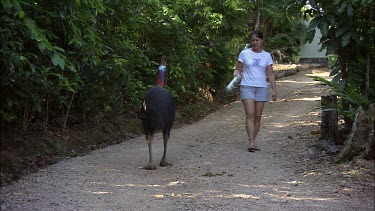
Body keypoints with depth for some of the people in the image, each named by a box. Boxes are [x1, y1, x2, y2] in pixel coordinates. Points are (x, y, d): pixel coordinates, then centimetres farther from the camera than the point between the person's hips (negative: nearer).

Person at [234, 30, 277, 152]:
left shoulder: (267, 56, 9)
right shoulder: (244, 54, 4)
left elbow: (270, 74, 9)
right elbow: (238, 69, 8)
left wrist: (274, 90, 1)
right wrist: (235, 78, -14)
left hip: (262, 88, 2)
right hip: (247, 87, -2)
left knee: (258, 116, 3)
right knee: (250, 114, -14)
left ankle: (253, 141, 12)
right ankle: (252, 142, -20)